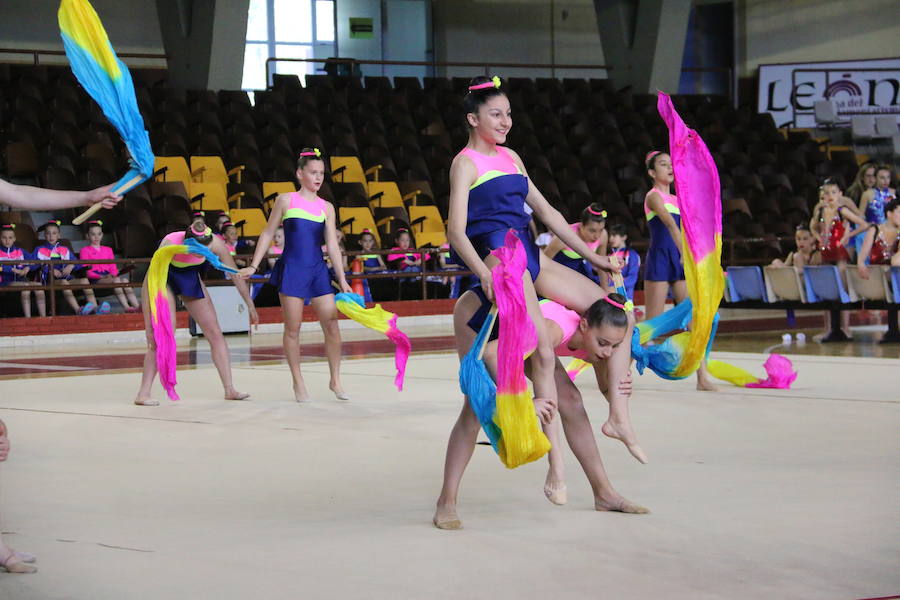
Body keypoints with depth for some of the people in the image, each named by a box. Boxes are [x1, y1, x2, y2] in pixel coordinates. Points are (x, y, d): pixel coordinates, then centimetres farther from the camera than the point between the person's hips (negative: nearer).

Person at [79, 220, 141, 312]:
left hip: (108, 276, 5)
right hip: (95, 279, -5)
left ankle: (137, 306, -46)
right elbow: (86, 271, -2)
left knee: (124, 280, -29)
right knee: (116, 280, -34)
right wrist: (101, 276, -16)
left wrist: (112, 274, -4)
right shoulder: (85, 251, 10)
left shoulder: (108, 250, 27)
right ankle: (126, 307, -50)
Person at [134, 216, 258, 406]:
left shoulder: (215, 243, -27)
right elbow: (150, 284, -33)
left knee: (215, 333, -1)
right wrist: (149, 325, -34)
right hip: (164, 279, -4)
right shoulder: (170, 245, -37)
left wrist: (250, 305, -6)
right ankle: (143, 394, -16)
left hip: (190, 278, 4)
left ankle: (230, 390, 5)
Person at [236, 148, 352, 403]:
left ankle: (335, 380, 9)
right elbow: (268, 233, 6)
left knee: (332, 324, -3)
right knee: (293, 328, 1)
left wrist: (341, 279, -1)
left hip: (318, 270, 3)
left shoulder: (326, 207, 8)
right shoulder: (286, 200, 1)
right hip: (291, 269, -3)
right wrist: (254, 265, 1)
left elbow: (332, 245, 5)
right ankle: (298, 383, 10)